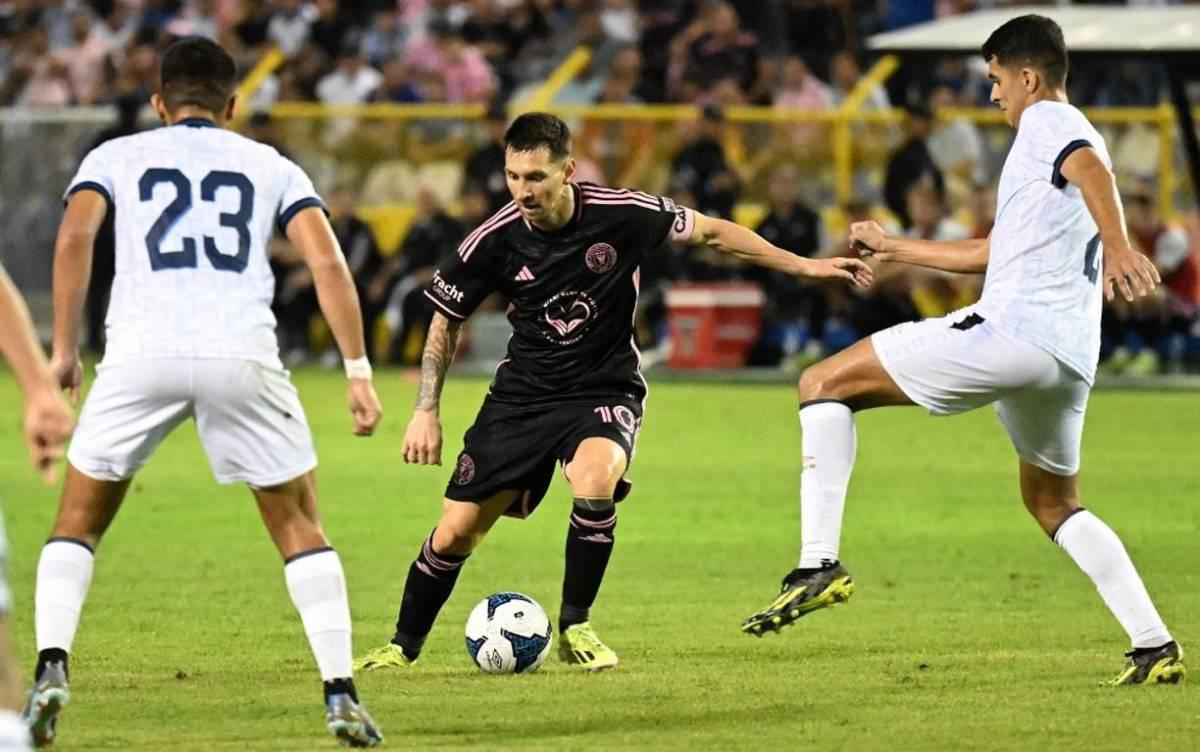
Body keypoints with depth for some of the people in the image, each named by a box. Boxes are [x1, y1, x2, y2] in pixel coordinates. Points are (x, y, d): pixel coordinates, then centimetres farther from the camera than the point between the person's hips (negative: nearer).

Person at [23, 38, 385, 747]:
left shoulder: (116, 157, 19)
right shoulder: (271, 166, 21)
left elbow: (74, 237, 0)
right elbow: (327, 260, 7)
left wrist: (65, 350, 4)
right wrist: (359, 371, 6)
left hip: (141, 354, 0)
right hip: (242, 356, 0)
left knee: (78, 522, 16)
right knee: (300, 524, 15)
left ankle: (51, 669, -4)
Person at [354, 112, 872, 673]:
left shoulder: (620, 214, -18)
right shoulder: (496, 239, -13)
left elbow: (711, 231, -1)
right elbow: (446, 321, 4)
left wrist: (804, 266, -1)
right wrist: (426, 411, -1)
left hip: (604, 389, -2)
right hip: (522, 393, 2)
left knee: (595, 482, -34)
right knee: (456, 531, -3)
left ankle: (574, 628, -13)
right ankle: (404, 647, 22)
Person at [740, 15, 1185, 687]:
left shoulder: (1047, 121, 1)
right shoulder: (1074, 138, 29)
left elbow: (1091, 168, -23)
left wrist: (1117, 248, -40)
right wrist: (894, 248, 42)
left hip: (1010, 330, -10)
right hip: (1070, 356, 10)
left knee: (824, 384, -4)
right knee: (1054, 503, 26)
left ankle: (819, 562, -17)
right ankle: (1155, 647, 15)